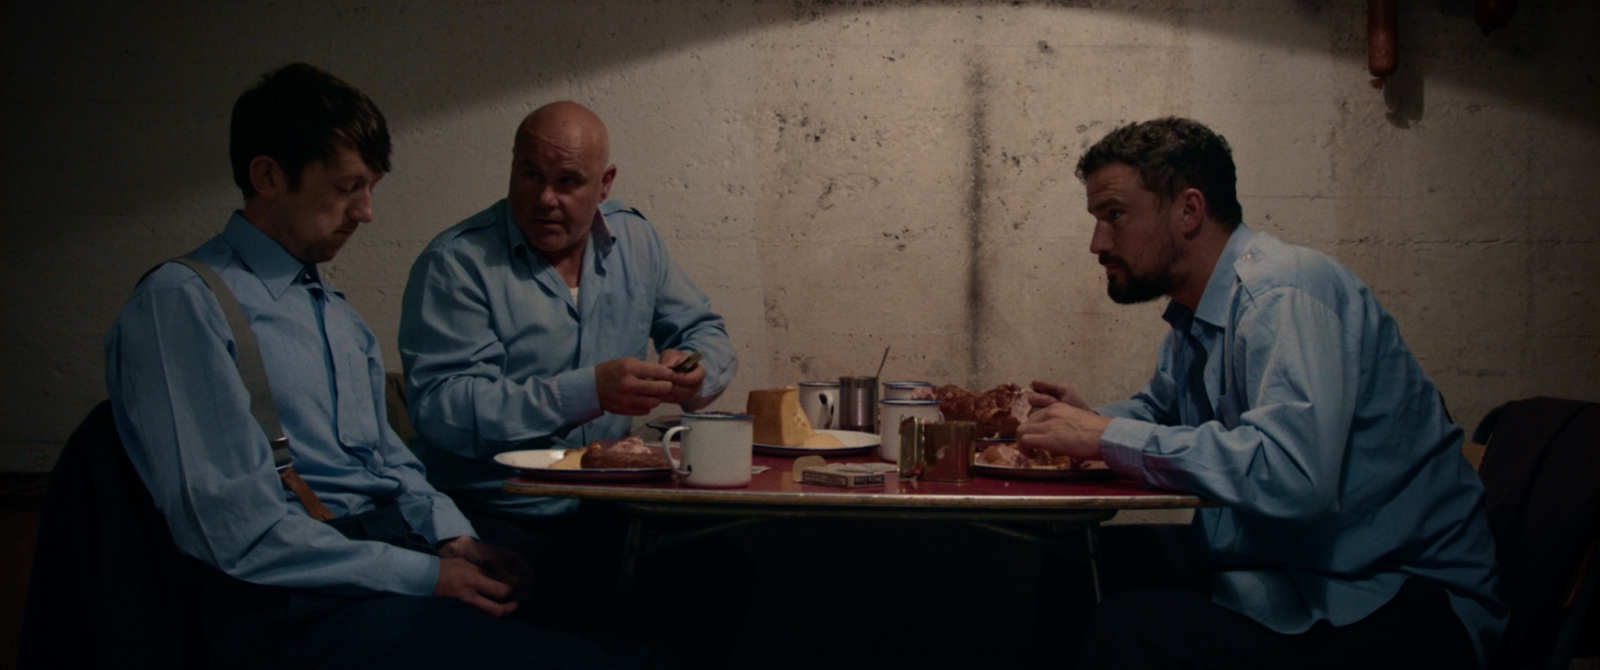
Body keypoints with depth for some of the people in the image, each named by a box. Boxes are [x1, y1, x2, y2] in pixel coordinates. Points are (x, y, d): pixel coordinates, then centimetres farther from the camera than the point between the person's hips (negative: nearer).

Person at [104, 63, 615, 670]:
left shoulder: (336, 312, 22)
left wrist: (454, 538, 2)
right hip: (296, 610, -8)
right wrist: (427, 576, -15)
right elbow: (236, 529, -14)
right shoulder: (181, 304, -6)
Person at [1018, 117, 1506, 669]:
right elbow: (1158, 406, 31)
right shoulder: (1193, 319, 12)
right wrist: (1090, 420, 7)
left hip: (1401, 605, -9)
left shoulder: (1282, 294, -19)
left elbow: (1291, 475, -34)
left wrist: (1110, 437, -24)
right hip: (1296, 581, 9)